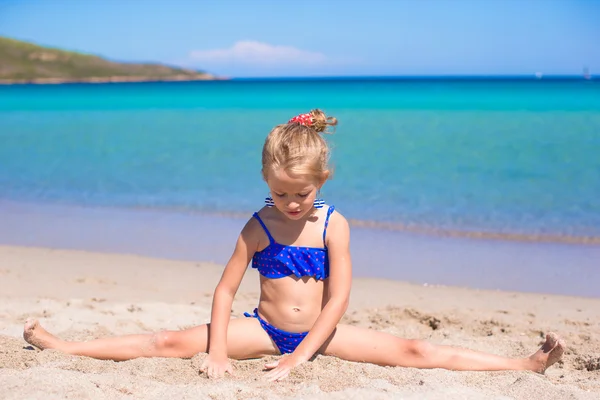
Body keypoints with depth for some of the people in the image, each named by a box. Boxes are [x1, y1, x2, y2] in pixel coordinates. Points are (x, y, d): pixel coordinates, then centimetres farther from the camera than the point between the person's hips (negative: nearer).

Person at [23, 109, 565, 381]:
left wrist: (301, 356, -20)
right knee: (171, 342, -11)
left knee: (417, 352, -11)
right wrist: (217, 350, -19)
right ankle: (61, 345, -5)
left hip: (320, 331, -1)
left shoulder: (333, 225, -12)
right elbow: (225, 291, -6)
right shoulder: (257, 227, -9)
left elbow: (338, 299, -15)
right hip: (265, 328, 1)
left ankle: (526, 364, -11)